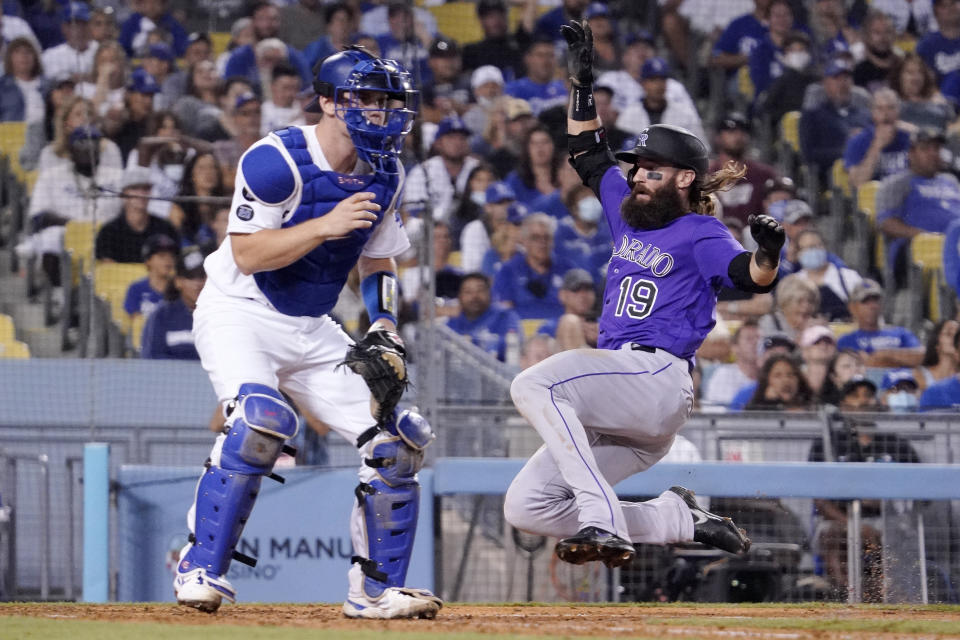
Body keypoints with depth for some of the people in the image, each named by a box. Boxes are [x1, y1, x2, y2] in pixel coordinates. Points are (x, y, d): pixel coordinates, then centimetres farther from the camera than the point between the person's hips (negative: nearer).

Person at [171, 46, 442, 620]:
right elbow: (247, 255, -22)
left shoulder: (384, 175, 4)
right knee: (261, 418, -33)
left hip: (313, 332, 7)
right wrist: (326, 226, -31)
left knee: (396, 440, -3)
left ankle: (378, 590, 10)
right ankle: (201, 569, -22)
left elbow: (378, 265, 15)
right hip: (240, 314, -7)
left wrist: (385, 333, -1)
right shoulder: (277, 161, -18)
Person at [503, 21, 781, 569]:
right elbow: (589, 154, 34)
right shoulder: (629, 212, 23)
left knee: (534, 384, -32)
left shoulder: (701, 233, 1)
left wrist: (768, 253, -38)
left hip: (659, 376, -9)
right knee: (528, 508, 1)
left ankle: (602, 520, -38)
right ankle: (682, 519, 5)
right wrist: (583, 82, 28)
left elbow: (752, 277, -16)